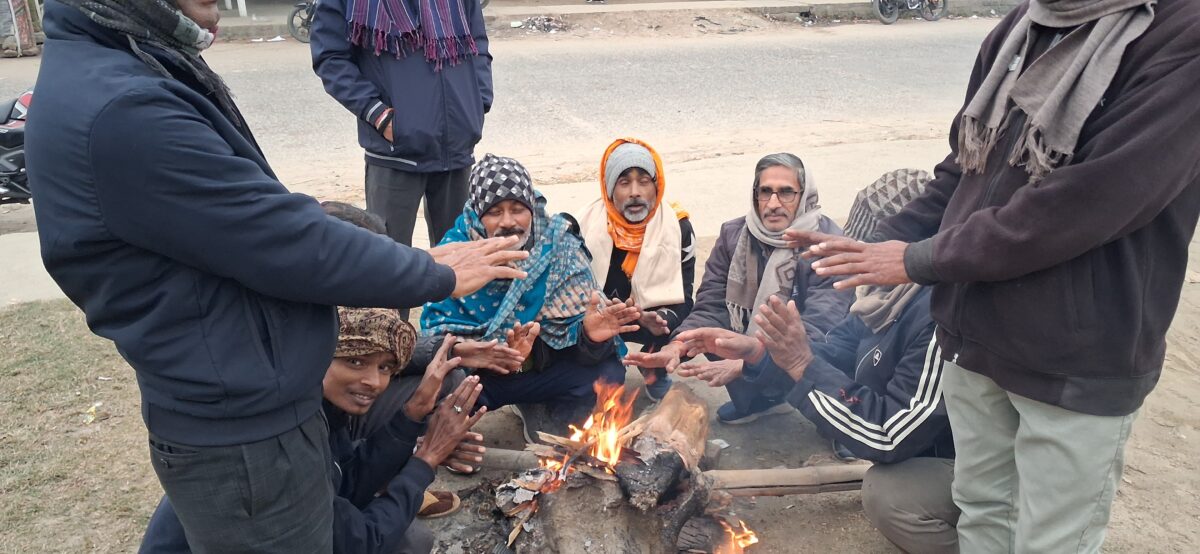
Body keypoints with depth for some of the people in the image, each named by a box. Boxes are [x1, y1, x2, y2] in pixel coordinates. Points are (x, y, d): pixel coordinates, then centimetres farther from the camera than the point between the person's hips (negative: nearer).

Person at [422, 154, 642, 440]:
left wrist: (590, 335, -39)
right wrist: (459, 350, -41)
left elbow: (575, 322, -13)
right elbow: (435, 330, -17)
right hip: (475, 374, -1)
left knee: (607, 372, -22)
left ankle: (547, 427, 9)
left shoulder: (560, 247, -12)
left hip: (542, 370, 2)